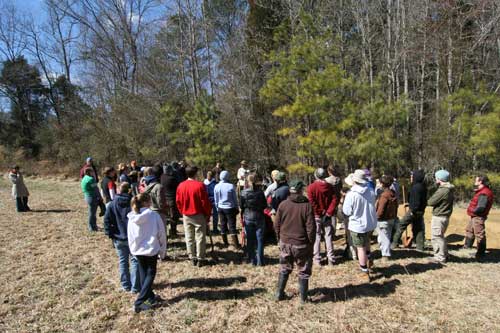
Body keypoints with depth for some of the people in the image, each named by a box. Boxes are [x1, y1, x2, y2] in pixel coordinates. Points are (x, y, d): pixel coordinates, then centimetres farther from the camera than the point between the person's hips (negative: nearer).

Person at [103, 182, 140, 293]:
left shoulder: (113, 203, -2)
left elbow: (107, 219, -6)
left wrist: (110, 234, 0)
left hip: (119, 238, 2)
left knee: (123, 261, 15)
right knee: (134, 261, 7)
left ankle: (125, 285, 22)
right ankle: (135, 287, 8)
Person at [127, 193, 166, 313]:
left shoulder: (132, 218, -3)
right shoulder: (154, 215, -15)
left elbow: (130, 236, 4)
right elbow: (161, 234, -9)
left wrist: (133, 249, 17)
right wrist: (162, 251, 3)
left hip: (137, 250, 4)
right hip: (151, 249, -4)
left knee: (143, 274, 19)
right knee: (150, 274, 10)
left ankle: (150, 297, 30)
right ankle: (139, 302, 2)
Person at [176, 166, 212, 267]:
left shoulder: (181, 186, 0)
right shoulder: (200, 185, -15)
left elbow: (178, 201, 6)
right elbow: (205, 202, -13)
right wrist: (208, 214, -1)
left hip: (186, 216, 5)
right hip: (198, 215, -4)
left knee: (189, 238, 13)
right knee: (200, 238, 6)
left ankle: (192, 258, 20)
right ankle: (200, 259, 11)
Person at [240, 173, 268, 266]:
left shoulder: (244, 193, -9)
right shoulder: (260, 192, -11)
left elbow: (241, 206, -2)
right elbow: (265, 205, -4)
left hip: (248, 218, 1)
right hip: (259, 218, -1)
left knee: (250, 240, 12)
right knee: (260, 240, 9)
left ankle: (252, 260, 17)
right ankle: (260, 261, 12)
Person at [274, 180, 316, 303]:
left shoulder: (283, 205, -4)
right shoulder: (307, 206, -13)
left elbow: (277, 225, 2)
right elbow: (311, 228, -12)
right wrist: (311, 243, 0)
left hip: (285, 243, 3)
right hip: (302, 244, -3)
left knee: (284, 270, 20)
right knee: (303, 272, 13)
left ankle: (279, 294, 26)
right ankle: (303, 298, 20)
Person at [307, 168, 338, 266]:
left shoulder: (311, 187, -11)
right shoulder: (329, 186, -1)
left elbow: (311, 202, -18)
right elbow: (335, 200, -7)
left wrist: (317, 213, -10)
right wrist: (329, 212, -7)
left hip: (316, 216, -3)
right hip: (327, 216, 3)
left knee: (316, 237, 7)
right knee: (328, 236, 12)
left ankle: (317, 259, 11)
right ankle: (331, 258, 16)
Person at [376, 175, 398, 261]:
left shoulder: (384, 195, -22)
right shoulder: (393, 194, 5)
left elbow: (380, 209, -22)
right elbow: (396, 206, 13)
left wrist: (377, 216, -9)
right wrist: (394, 216, 21)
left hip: (383, 220, -9)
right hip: (391, 218, 9)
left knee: (384, 237, 2)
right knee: (387, 237, 19)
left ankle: (385, 255, 8)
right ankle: (386, 253, 31)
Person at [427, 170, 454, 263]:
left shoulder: (443, 190, -22)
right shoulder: (449, 189, 10)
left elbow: (430, 202, -19)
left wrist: (429, 200, 0)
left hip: (439, 217, -10)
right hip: (445, 216, 10)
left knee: (436, 237, 1)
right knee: (440, 236, 22)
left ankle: (440, 257, 8)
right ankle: (444, 254, 32)